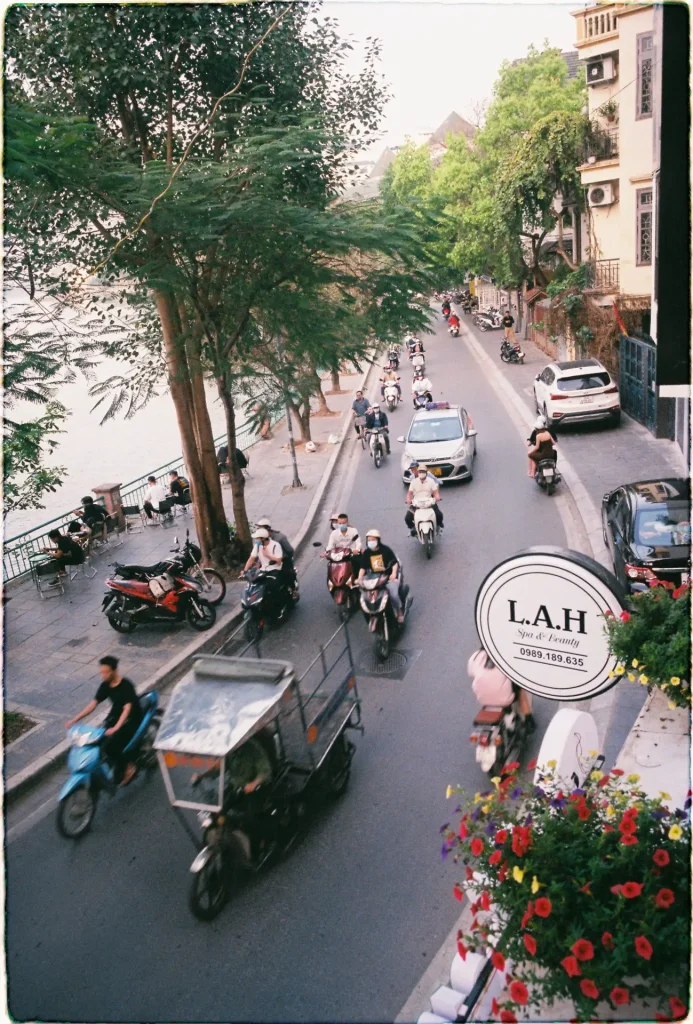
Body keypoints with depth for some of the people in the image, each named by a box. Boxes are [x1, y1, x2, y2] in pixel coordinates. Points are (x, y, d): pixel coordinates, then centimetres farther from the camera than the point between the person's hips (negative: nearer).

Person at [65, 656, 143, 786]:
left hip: (131, 720, -7)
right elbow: (94, 703, 2)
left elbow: (127, 708, -29)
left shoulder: (126, 686, -22)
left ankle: (127, 767, -1)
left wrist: (116, 728, -40)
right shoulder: (105, 685, -2)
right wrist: (75, 719, -7)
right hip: (114, 717, 7)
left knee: (109, 746, -24)